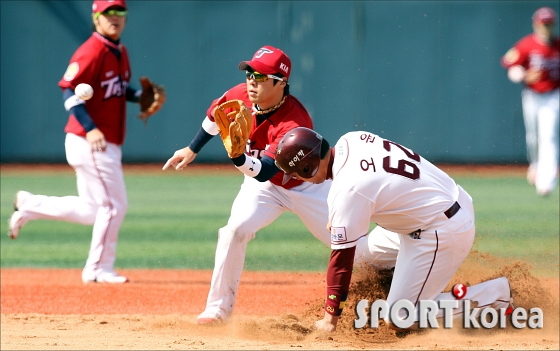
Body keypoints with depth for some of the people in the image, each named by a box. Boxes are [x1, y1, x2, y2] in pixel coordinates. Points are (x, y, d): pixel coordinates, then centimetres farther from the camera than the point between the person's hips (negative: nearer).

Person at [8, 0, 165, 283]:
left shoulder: (120, 52, 13)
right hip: (89, 143, -9)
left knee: (93, 211, 15)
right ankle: (99, 270, 8)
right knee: (114, 205, -4)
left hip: (108, 145, 9)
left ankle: (29, 206, 24)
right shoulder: (91, 52, -15)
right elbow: (70, 91, -23)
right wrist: (90, 128, -32)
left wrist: (139, 96, 7)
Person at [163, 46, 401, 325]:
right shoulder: (240, 96, -20)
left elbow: (264, 171, -42)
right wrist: (192, 150, 11)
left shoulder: (295, 123, -37)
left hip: (306, 186, -4)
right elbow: (214, 115, 5)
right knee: (235, 229, -22)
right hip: (264, 186, 4)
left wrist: (237, 155, -60)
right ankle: (218, 308, -10)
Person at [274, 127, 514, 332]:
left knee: (398, 320, -4)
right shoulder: (351, 140, -1)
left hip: (443, 232, -10)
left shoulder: (346, 190, -24)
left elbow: (342, 257, -19)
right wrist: (337, 217, 16)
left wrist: (330, 319, -13)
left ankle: (494, 294, 0)